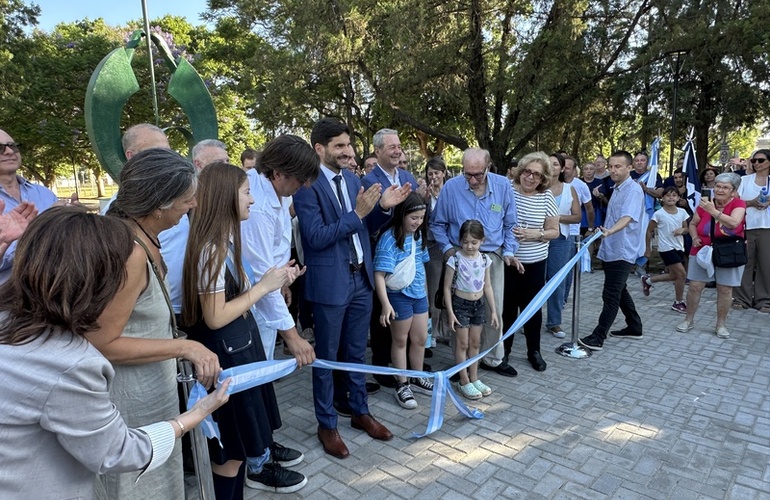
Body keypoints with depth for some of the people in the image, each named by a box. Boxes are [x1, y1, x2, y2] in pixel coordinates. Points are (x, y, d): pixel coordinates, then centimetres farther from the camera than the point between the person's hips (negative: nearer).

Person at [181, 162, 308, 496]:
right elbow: (215, 317, -24)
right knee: (231, 445, 9)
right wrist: (264, 286, -19)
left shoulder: (225, 240, 8)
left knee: (244, 426, 28)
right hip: (225, 351, -9)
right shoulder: (212, 248, -23)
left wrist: (273, 281, 1)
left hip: (238, 342, 9)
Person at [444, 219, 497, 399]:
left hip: (479, 304, 5)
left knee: (475, 342, 14)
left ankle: (474, 379, 27)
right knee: (462, 344, 4)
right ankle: (464, 382, 15)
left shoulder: (484, 259, -1)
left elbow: (487, 286, 6)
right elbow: (447, 288, -11)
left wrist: (493, 310, 6)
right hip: (461, 304, -5)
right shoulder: (455, 260, -15)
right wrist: (450, 312, -13)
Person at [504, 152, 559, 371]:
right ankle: (504, 349, 27)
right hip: (507, 261, -1)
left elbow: (554, 231, 4)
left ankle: (534, 351, 29)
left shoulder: (546, 197, -2)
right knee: (507, 306, 7)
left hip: (535, 263, 1)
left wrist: (535, 234, -15)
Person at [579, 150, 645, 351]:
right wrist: (605, 233, 27)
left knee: (611, 295, -8)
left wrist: (610, 231, -49)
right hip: (612, 249, 10)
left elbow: (628, 217, -33)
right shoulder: (617, 189, 15)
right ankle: (634, 327, 32)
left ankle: (598, 337, -6)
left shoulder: (633, 189, -16)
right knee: (619, 291, 18)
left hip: (622, 251, -10)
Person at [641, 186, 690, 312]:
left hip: (679, 248, 6)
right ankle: (678, 303, 5)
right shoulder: (658, 214, -12)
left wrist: (682, 230, -12)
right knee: (682, 274, -12)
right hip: (666, 248, -6)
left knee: (674, 276, 14)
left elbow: (686, 229, 13)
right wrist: (648, 249, -1)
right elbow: (649, 231, -4)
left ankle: (648, 280, 38)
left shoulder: (682, 212, 1)